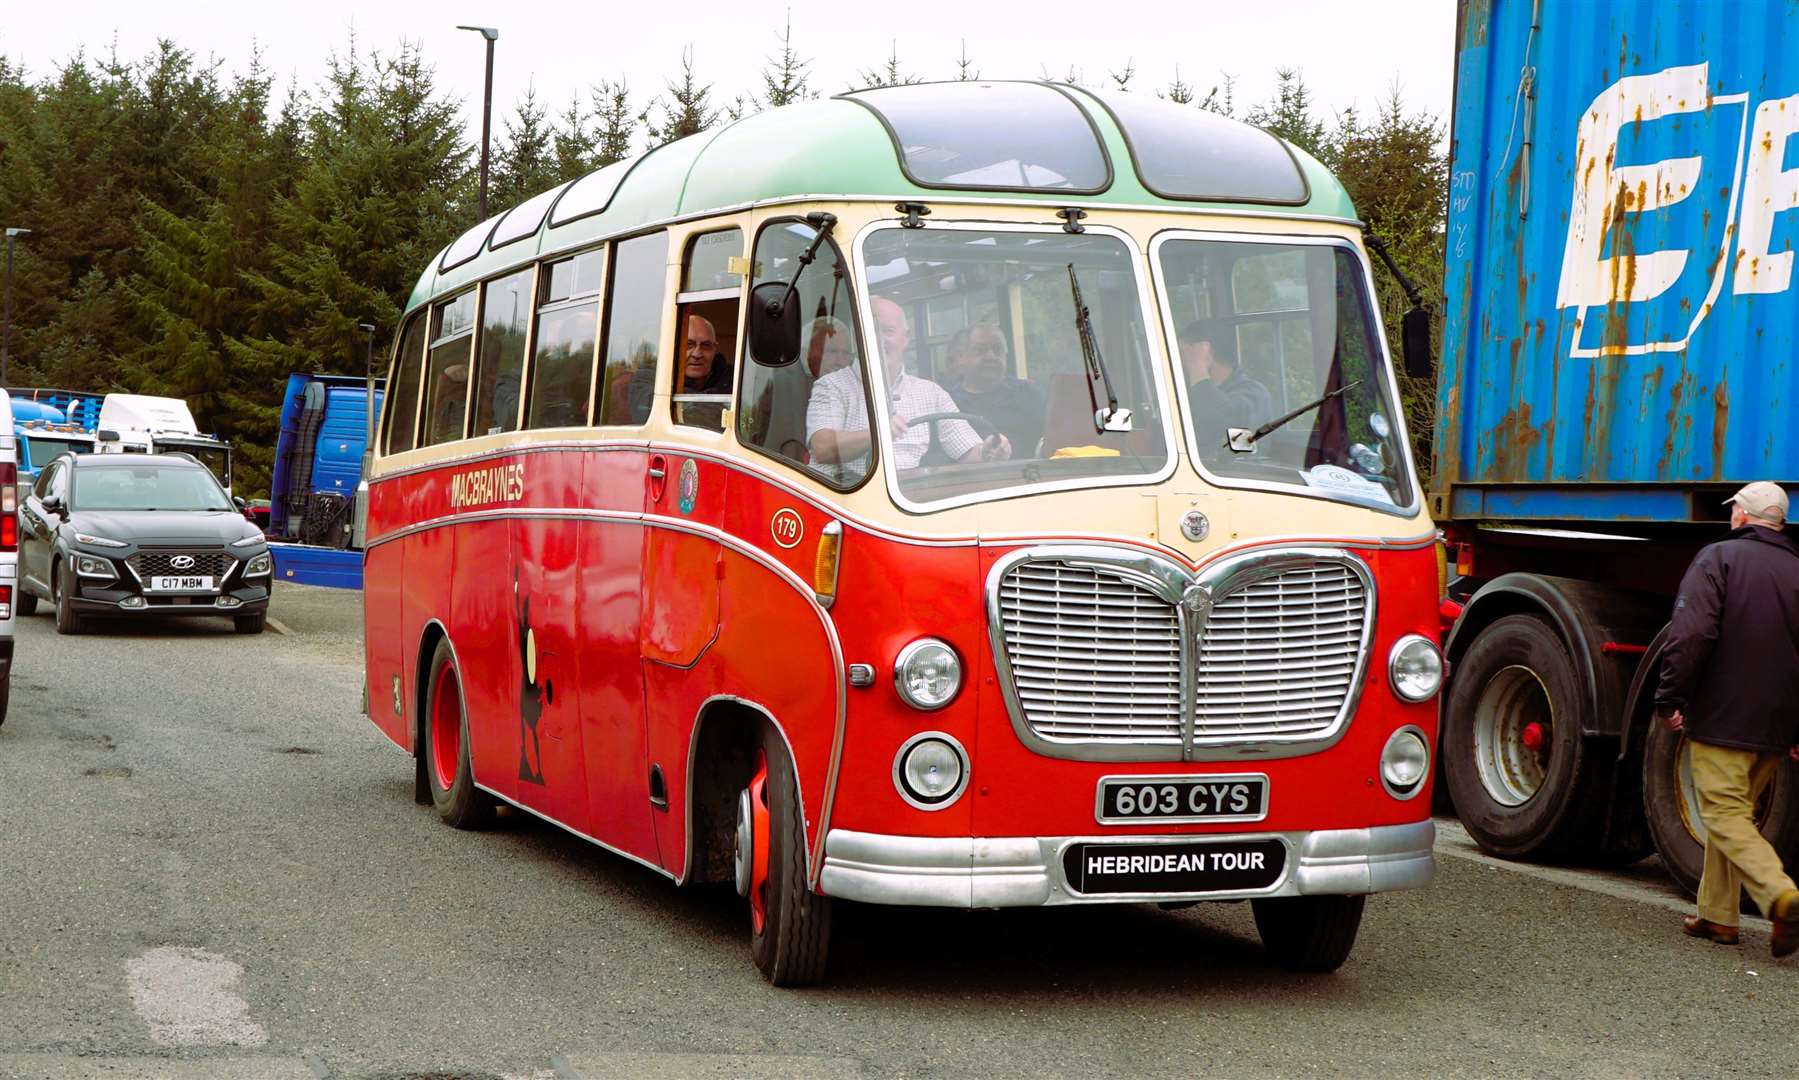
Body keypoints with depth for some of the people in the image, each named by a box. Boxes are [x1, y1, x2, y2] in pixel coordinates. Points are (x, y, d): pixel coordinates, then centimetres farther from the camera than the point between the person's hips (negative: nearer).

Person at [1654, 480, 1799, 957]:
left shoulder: (1719, 558, -6)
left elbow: (1690, 635, -18)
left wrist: (1670, 699, -10)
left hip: (1721, 717, -6)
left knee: (1725, 815, -7)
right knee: (1733, 810, 18)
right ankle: (1717, 914, 21)